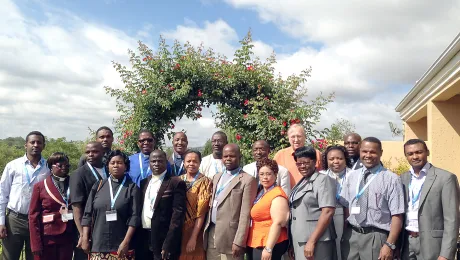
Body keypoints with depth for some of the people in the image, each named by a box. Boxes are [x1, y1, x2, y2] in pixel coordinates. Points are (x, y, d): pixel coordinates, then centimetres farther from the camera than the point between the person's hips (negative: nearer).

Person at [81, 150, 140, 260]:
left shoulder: (132, 188, 1)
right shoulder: (98, 186, 8)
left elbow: (134, 216, -5)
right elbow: (88, 214, 8)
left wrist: (126, 242, -12)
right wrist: (85, 239, 1)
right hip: (97, 244, 2)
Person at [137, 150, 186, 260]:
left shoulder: (176, 183, -9)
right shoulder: (144, 182, 11)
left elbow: (178, 214, -14)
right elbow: (140, 209, 13)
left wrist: (168, 245, -18)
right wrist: (136, 238, 6)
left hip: (163, 239, -5)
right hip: (143, 238, 6)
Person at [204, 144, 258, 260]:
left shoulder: (248, 180, -8)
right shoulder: (216, 177, 15)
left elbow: (245, 214, -12)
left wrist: (239, 242, -15)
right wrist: (206, 230, 10)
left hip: (229, 237, -6)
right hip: (211, 233, 6)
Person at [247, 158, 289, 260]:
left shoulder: (277, 195, -14)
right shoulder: (260, 193, 11)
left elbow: (277, 223, -21)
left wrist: (268, 248, -24)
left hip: (270, 245, -8)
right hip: (255, 244, 8)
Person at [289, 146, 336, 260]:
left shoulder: (323, 180, -7)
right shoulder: (301, 183, 14)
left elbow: (328, 212, -17)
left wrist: (312, 241, -20)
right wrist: (292, 244, 13)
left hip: (315, 242, -7)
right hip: (299, 242, 7)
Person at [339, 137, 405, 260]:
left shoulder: (391, 179, -7)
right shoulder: (351, 176, 7)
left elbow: (397, 215, -9)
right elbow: (346, 207, 11)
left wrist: (389, 245, -14)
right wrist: (344, 235, 4)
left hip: (376, 237, -3)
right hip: (350, 235, 4)